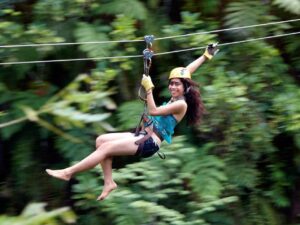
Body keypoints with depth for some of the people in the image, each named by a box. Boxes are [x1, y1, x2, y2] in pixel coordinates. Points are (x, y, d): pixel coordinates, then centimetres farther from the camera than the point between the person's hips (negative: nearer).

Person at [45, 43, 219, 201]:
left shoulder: (181, 104, -11)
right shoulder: (176, 98, 15)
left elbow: (153, 111, -15)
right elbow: (186, 72, 22)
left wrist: (149, 88, -13)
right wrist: (206, 56, 28)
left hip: (150, 142, -10)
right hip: (143, 136, 10)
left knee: (106, 147, -20)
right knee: (101, 140, -4)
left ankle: (68, 172, -19)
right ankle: (109, 182, -5)